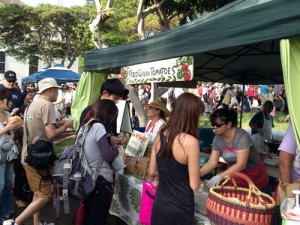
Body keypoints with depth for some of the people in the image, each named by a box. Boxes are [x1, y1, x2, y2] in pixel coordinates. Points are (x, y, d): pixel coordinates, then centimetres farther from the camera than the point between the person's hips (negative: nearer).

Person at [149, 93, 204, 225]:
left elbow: (152, 171, 5)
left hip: (159, 205, 5)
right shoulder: (190, 141, -23)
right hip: (180, 209, -5)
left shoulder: (160, 135, -4)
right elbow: (195, 185, -17)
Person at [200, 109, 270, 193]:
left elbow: (241, 165, -33)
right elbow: (212, 163, -10)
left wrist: (220, 176, -41)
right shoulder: (217, 139, -11)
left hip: (256, 177, -4)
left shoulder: (242, 136, -27)